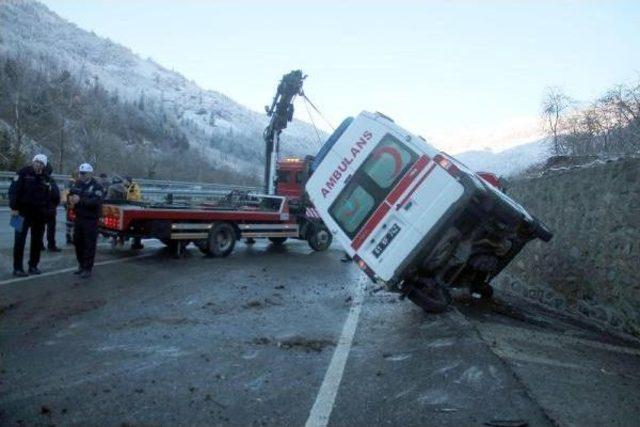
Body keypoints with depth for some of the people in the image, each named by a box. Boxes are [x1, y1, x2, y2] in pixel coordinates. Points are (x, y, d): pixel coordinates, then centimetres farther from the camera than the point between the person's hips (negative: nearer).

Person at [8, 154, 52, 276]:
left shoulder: (45, 177, 10)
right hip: (24, 211, -5)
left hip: (39, 214, 5)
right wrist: (14, 208, -17)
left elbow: (48, 195, 12)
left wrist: (45, 210, 4)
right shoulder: (23, 173, -6)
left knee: (37, 241, 9)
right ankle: (17, 268, 1)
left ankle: (33, 266, 18)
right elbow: (13, 191, -11)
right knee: (20, 240, -4)